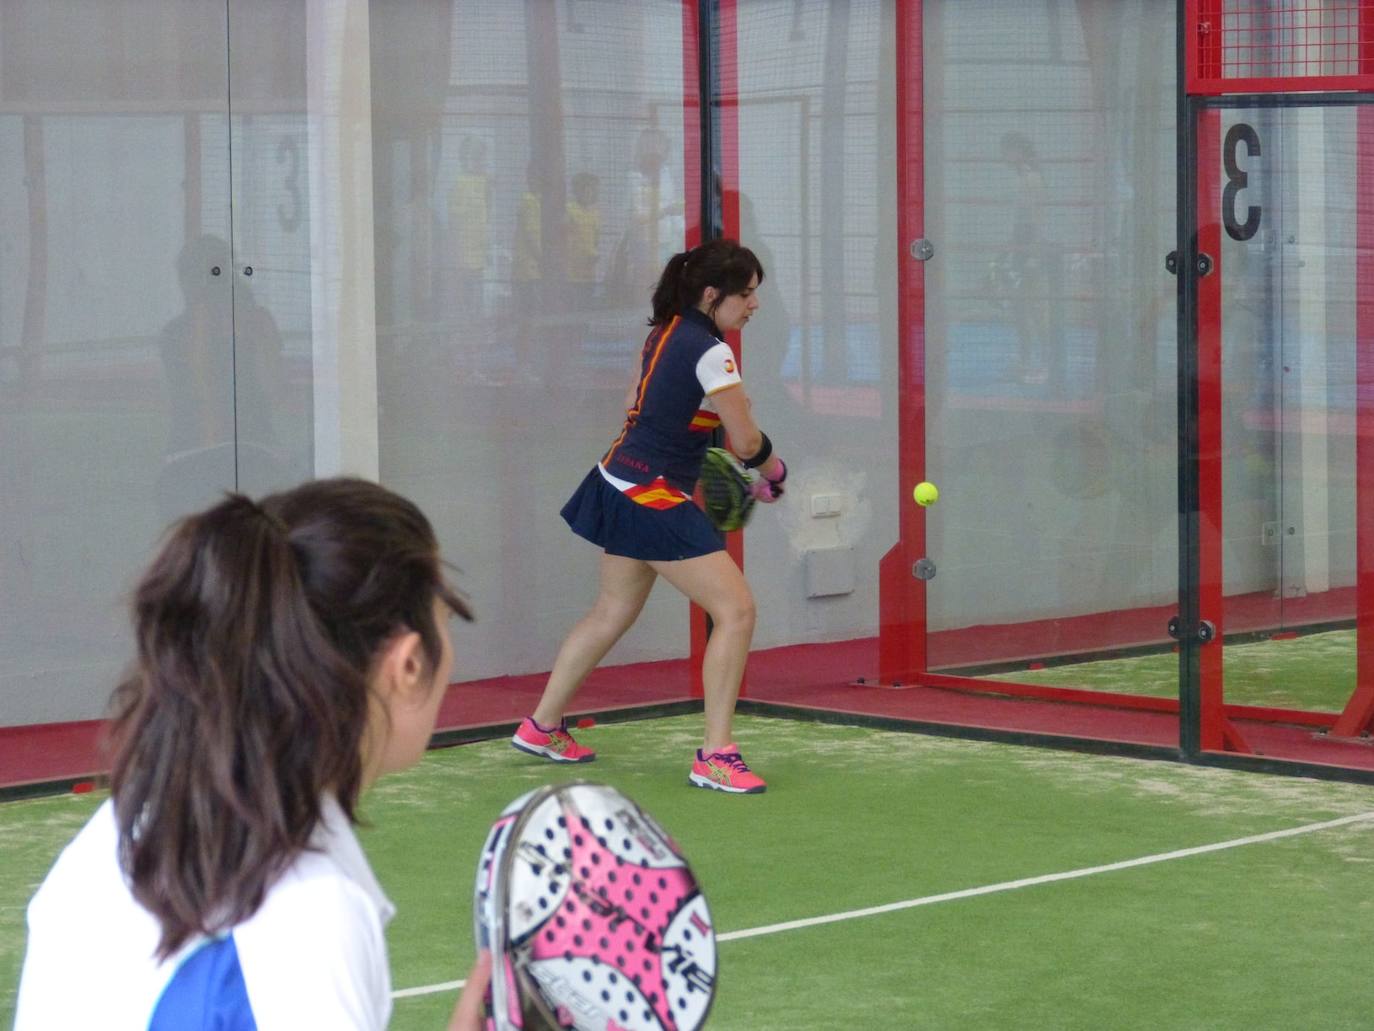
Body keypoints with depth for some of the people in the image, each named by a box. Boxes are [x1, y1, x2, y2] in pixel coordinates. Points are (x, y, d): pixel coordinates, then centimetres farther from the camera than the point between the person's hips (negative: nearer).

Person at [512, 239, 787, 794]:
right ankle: (715, 756, -7)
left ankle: (542, 726, 37)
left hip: (618, 482, 10)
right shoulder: (710, 353, -18)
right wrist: (773, 471, 3)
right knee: (736, 609, -9)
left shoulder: (664, 333, 8)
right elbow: (746, 442, -17)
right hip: (653, 500, -10)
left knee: (613, 611, 25)